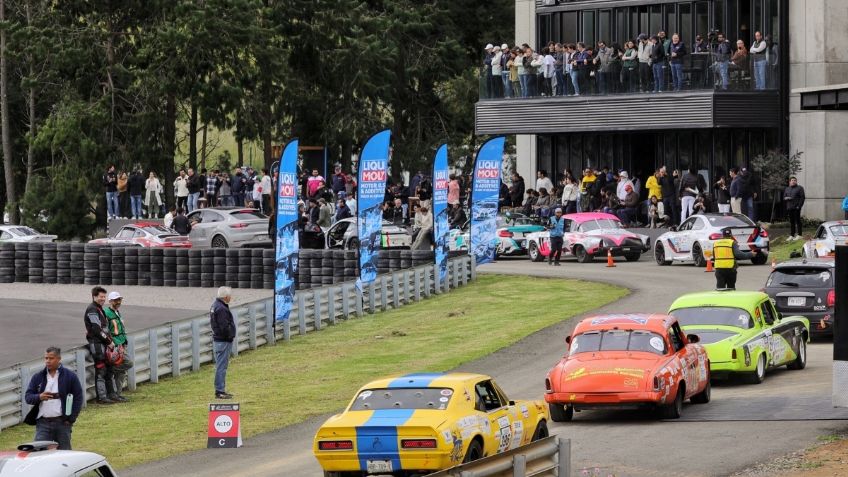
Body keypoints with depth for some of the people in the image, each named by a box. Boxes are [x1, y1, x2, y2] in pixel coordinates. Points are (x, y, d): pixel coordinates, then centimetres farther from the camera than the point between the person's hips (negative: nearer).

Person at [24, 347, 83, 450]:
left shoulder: (70, 376, 3)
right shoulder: (37, 377, 9)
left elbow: (78, 397, 3)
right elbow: (28, 397, 7)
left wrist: (72, 418, -5)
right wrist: (39, 397, -16)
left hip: (62, 422, -1)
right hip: (43, 423, 1)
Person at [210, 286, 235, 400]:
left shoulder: (216, 305, 12)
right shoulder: (221, 309, -21)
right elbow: (224, 327, -26)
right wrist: (230, 335, -10)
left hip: (217, 339, 11)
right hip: (223, 341, -11)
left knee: (221, 366, 17)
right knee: (221, 367, -6)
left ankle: (220, 390, 24)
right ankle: (219, 391, -4)